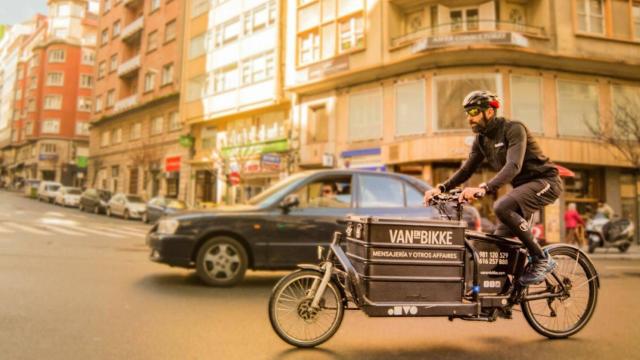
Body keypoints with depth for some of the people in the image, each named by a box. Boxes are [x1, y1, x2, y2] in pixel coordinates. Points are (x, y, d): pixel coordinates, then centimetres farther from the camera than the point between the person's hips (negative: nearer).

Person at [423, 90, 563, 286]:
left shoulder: (514, 129, -20)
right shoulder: (481, 139, 4)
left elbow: (513, 166, -35)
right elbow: (466, 169, 4)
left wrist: (483, 188, -49)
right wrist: (441, 188, -12)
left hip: (545, 181, -8)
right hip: (522, 186, 8)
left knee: (502, 207, -33)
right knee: (499, 240, 0)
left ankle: (542, 259, -18)